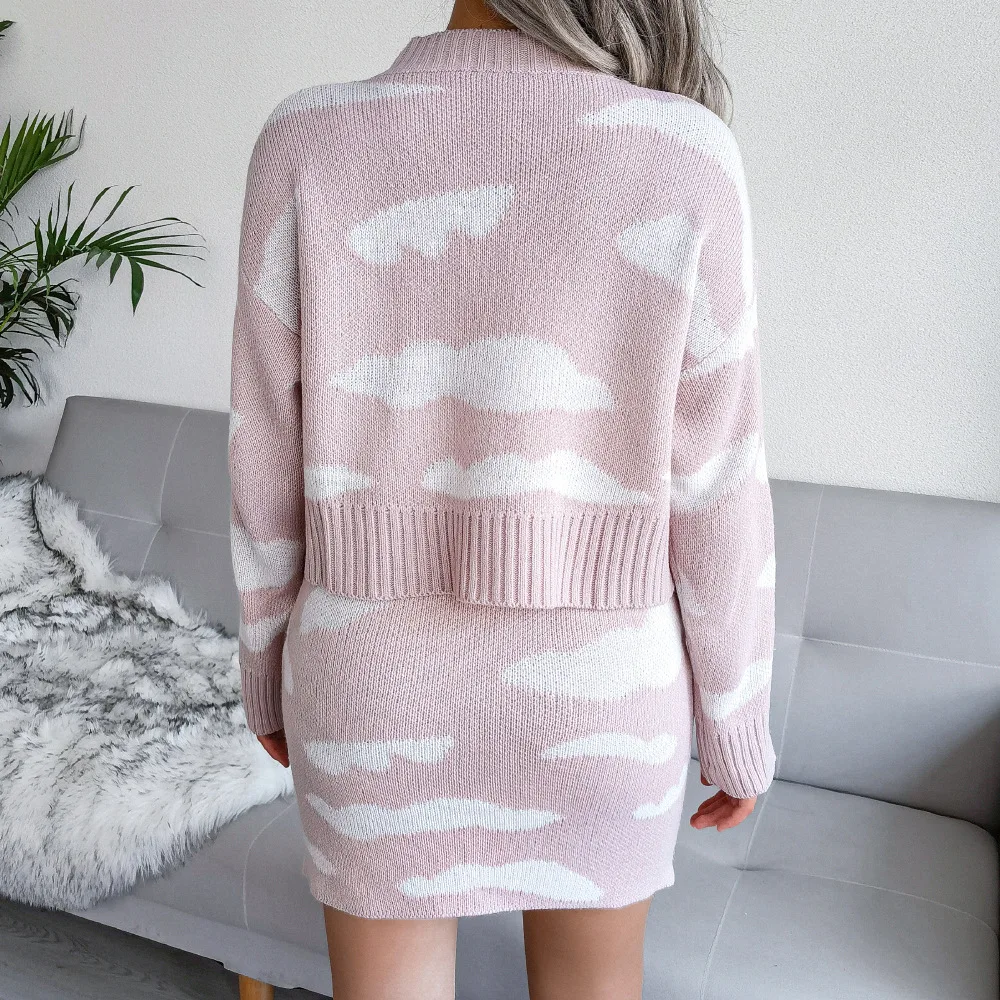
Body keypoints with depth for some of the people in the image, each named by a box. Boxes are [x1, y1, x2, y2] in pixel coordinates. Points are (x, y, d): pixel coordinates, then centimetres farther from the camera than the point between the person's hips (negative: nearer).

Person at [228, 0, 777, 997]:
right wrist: (738, 725, 5)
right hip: (594, 691, 0)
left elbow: (270, 460, -5)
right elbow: (714, 490, -10)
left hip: (378, 680, 1)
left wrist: (269, 672, 11)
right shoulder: (685, 156, -13)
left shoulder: (307, 141, -10)